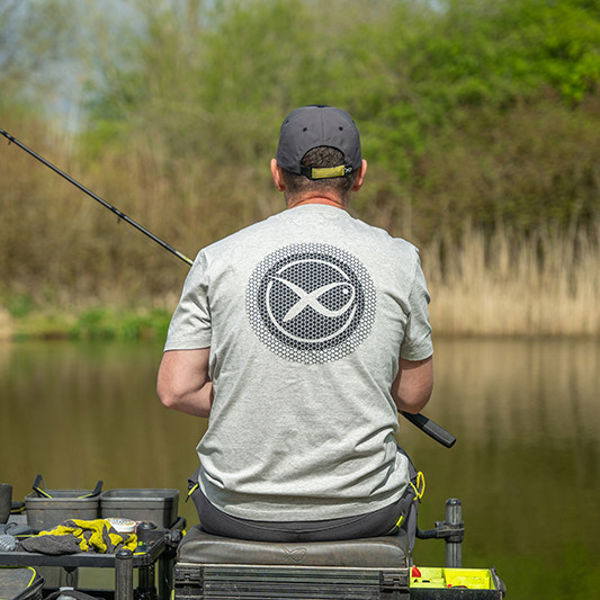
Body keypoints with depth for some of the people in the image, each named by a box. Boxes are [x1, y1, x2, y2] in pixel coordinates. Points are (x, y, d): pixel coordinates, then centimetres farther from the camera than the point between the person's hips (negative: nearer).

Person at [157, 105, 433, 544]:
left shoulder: (219, 260, -4)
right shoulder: (399, 259, -4)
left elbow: (175, 390, -4)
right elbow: (413, 395, 4)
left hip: (240, 514, 0)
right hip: (361, 511, 0)